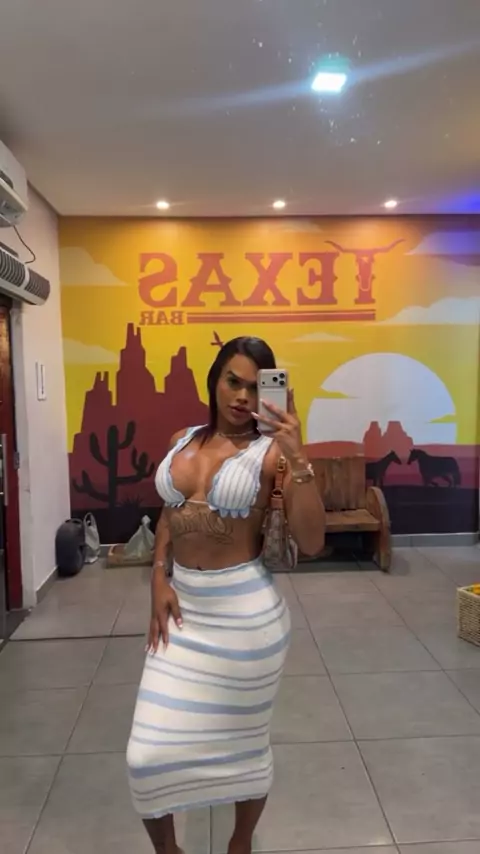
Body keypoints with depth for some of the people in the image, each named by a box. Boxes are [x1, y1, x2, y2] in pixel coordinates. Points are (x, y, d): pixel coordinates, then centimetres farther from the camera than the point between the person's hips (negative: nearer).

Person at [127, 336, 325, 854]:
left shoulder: (271, 452, -11)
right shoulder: (182, 441, 5)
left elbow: (311, 543, -18)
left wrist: (298, 458, -27)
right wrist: (159, 579, 1)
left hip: (245, 609, -4)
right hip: (183, 604, 4)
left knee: (244, 739, 17)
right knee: (149, 750, 8)